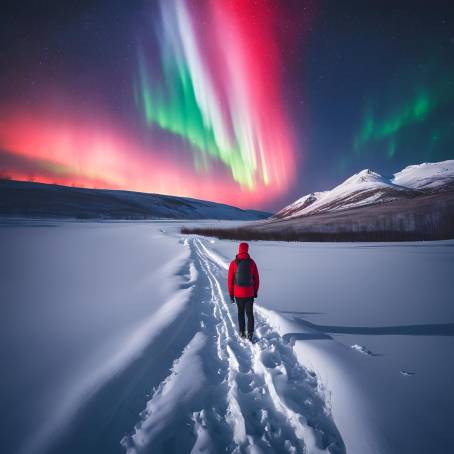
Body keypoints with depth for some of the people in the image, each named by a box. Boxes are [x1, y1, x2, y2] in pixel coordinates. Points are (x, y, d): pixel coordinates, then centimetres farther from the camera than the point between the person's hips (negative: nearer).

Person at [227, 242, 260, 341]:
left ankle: (242, 332, 24)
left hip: (238, 294, 0)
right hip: (249, 293, 0)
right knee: (250, 314, 10)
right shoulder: (252, 262, -7)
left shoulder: (234, 263, -8)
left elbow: (230, 280, -4)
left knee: (240, 313, 18)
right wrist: (255, 292, 12)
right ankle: (250, 334, 7)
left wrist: (231, 294, 6)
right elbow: (256, 279, 0)